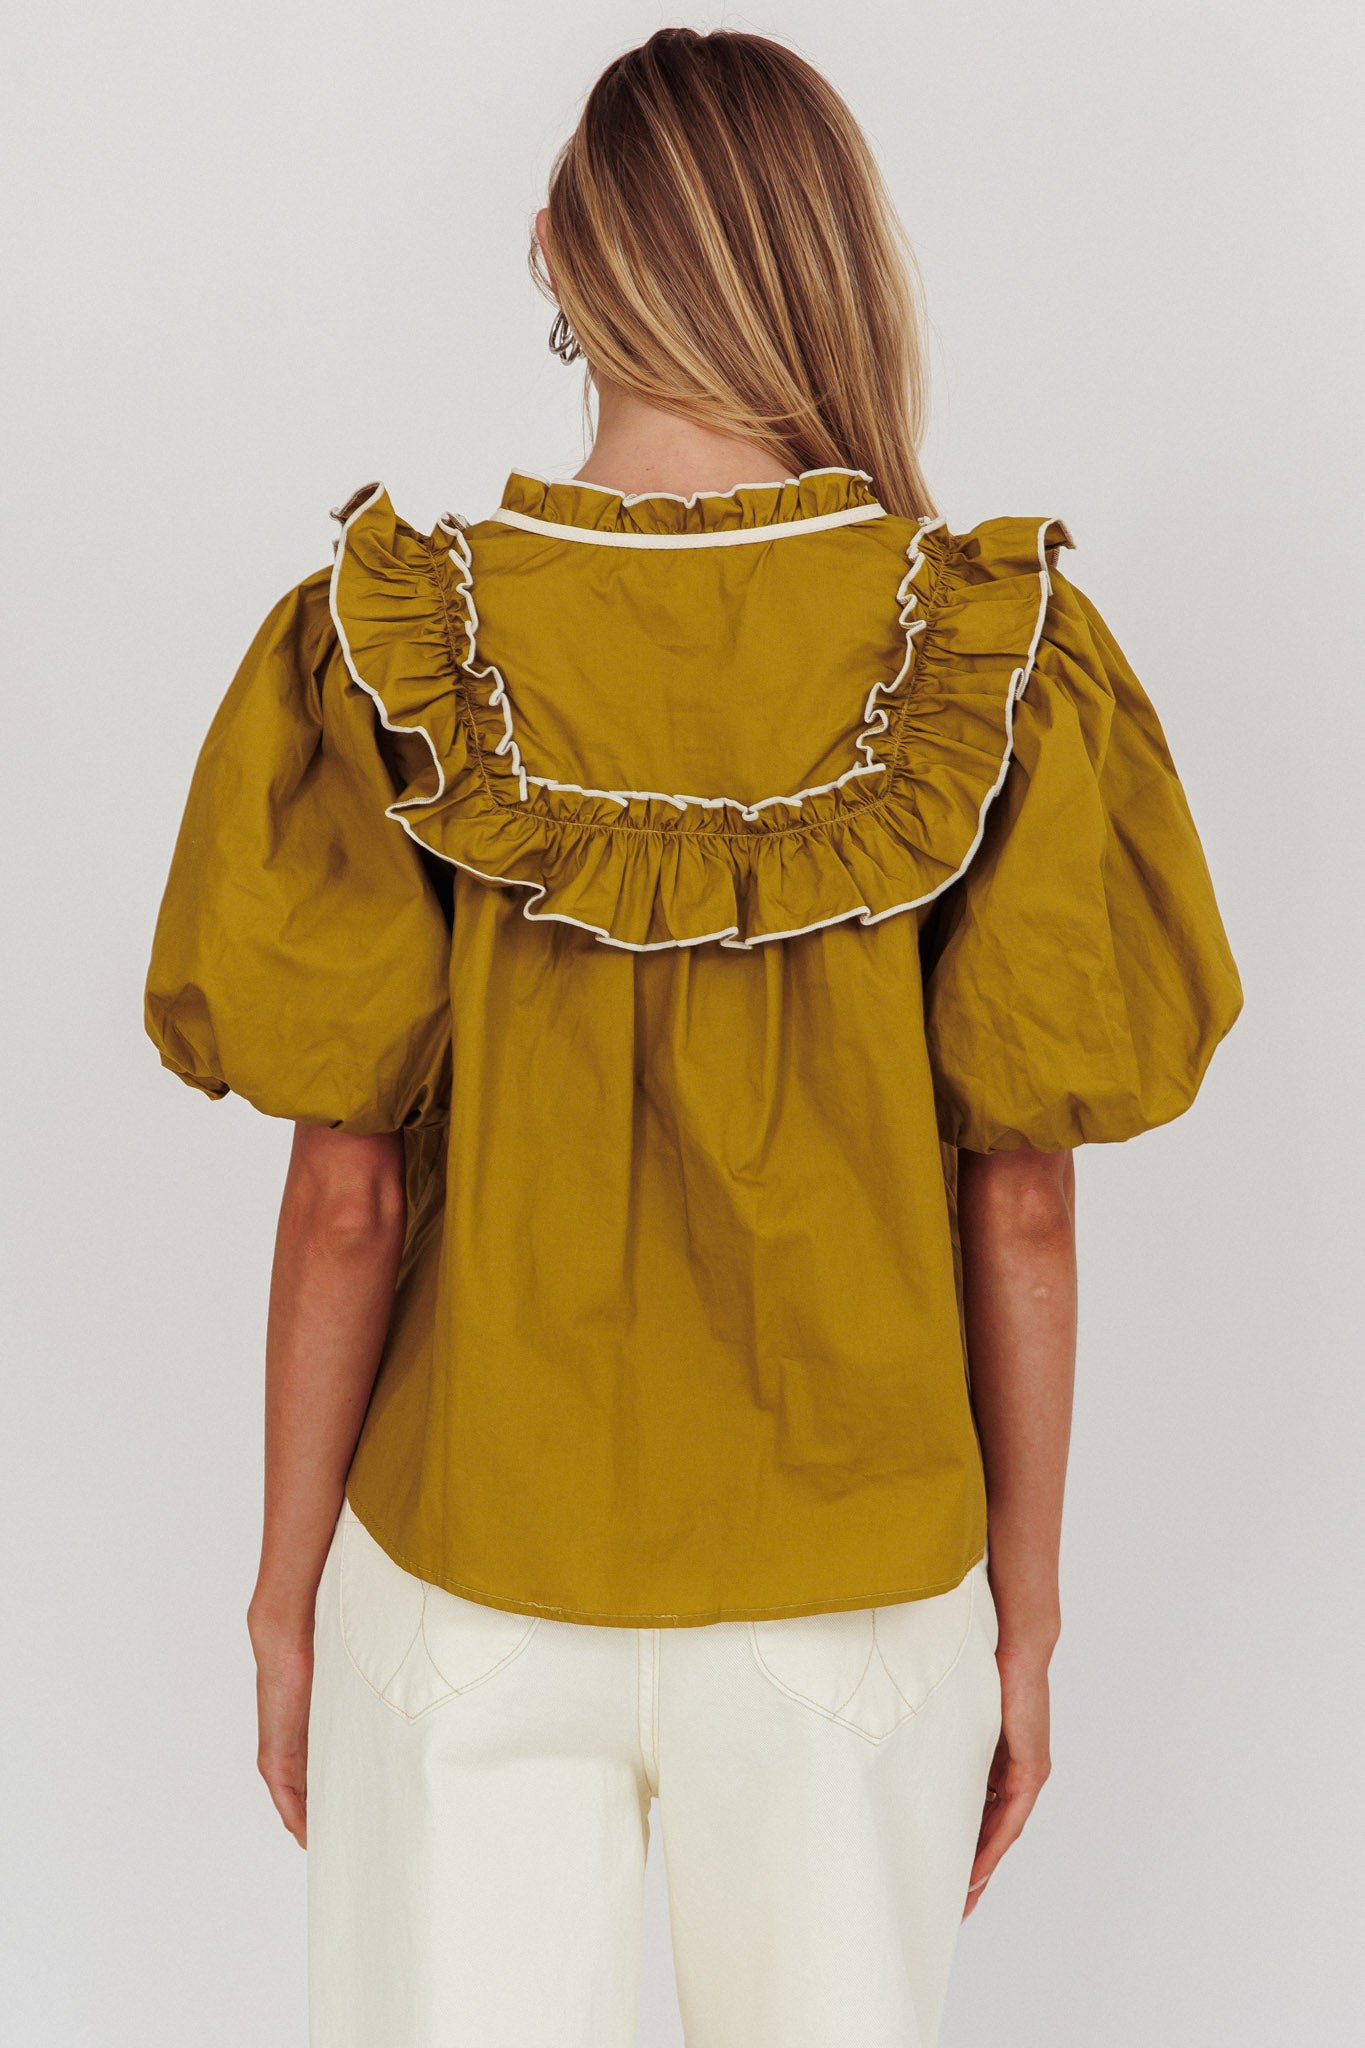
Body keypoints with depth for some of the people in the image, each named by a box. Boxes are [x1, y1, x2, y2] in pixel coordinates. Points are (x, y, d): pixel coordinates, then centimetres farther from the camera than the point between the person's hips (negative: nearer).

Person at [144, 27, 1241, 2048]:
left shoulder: (393, 655, -13)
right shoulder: (999, 665, -12)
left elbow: (347, 1200, -10)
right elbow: (1024, 1207, -8)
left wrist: (289, 1580, 4)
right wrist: (1027, 1610, 4)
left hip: (471, 1582, 0)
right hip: (857, 1584, 1)